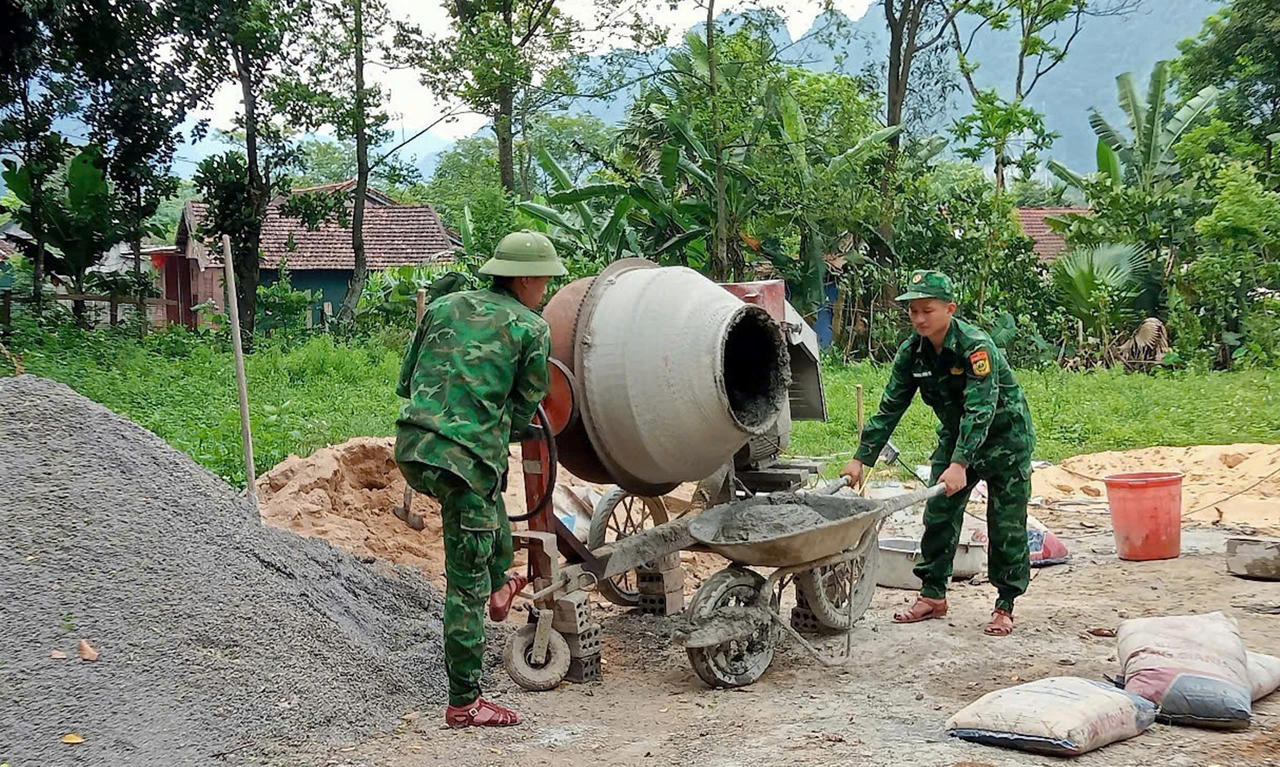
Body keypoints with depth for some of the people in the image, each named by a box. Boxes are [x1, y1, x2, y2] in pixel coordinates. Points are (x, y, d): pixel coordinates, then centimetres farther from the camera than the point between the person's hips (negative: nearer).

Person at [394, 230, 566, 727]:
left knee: (490, 495, 36)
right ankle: (464, 704, 9)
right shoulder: (532, 330, 2)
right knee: (465, 582, 2)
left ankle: (500, 585, 49)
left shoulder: (443, 307, 16)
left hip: (411, 449, 6)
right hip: (466, 459, -6)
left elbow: (405, 383, 20)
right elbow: (524, 412, 6)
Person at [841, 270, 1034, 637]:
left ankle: (1005, 606, 6)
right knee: (939, 513, 3)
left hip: (1004, 435, -6)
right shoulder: (912, 352, -9)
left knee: (1006, 523, -3)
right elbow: (890, 408, -5)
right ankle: (933, 595, 14)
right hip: (956, 435, 6)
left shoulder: (976, 346, -29)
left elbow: (979, 409, -37)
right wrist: (861, 458, -10)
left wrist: (960, 463, -46)